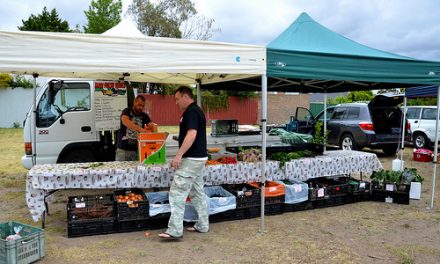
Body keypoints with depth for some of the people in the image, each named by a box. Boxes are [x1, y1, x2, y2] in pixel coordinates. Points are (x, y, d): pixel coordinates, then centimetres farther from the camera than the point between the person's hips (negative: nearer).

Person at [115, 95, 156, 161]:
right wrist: (140, 129, -36)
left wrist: (154, 130, -29)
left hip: (137, 149, 3)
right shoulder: (127, 111, -3)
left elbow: (152, 125, -3)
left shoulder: (144, 116, 10)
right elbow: (125, 121, -24)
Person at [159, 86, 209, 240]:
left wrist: (178, 155, -27)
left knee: (177, 192, -8)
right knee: (197, 192, 15)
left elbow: (192, 134, -26)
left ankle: (175, 230, -6)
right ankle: (202, 225, 22)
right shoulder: (197, 110, 17)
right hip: (199, 158, 11)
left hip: (191, 159, -11)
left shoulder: (191, 112, -14)